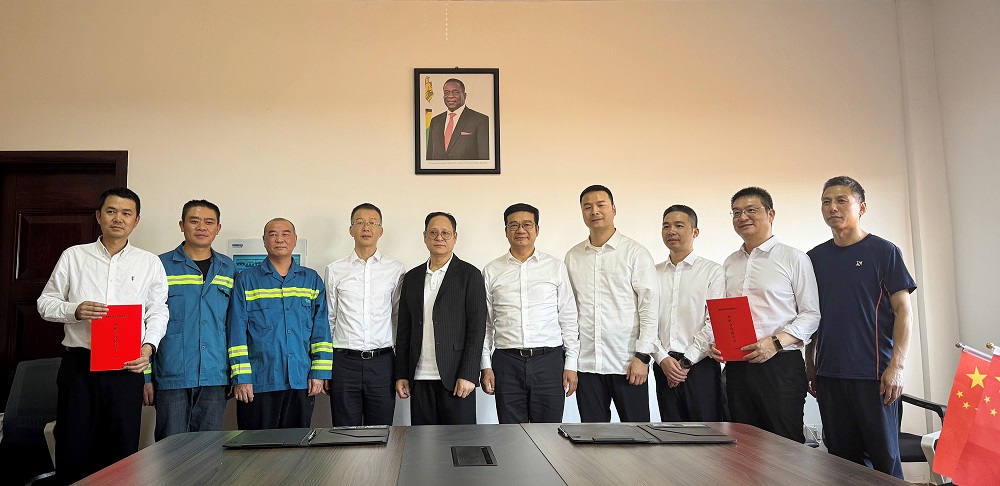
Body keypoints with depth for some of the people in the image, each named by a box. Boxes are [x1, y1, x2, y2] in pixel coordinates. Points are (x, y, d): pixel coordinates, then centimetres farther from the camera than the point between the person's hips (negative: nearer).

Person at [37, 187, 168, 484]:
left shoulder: (150, 263, 8)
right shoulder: (73, 256, 8)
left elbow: (158, 311, 7)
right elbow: (45, 303, 9)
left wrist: (148, 346, -8)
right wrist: (75, 311, -11)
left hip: (127, 368, 0)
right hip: (78, 363, 0)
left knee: (122, 451, 4)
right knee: (73, 448, 5)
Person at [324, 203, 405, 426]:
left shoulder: (395, 270, 4)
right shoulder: (335, 270, 5)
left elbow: (400, 318, 8)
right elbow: (328, 319, 9)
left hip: (382, 360, 0)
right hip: (344, 360, 0)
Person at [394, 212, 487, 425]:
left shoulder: (470, 275, 0)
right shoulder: (411, 278, 13)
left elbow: (477, 327, -6)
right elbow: (404, 330, 14)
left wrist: (468, 375, -12)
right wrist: (401, 375, 8)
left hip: (456, 378, -4)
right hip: (420, 378, 4)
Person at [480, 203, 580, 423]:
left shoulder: (556, 267, 6)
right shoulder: (491, 271, 8)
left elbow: (569, 320, 6)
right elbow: (484, 324, 9)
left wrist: (571, 364, 1)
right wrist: (486, 366, 3)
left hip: (549, 361, 0)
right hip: (507, 362, 1)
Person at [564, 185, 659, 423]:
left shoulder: (635, 253, -1)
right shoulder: (572, 257, 10)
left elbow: (650, 307, -5)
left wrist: (642, 355, -10)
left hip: (627, 362, -3)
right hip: (586, 362, 3)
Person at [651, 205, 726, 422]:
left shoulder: (712, 271, 2)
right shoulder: (654, 273, 12)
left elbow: (715, 324, -6)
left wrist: (686, 361, -10)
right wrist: (663, 358, -7)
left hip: (700, 366, -3)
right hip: (664, 367, 3)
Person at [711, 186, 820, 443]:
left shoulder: (793, 258, 1)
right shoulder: (729, 264, 17)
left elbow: (811, 314, -4)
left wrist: (776, 342, -18)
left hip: (781, 365, -5)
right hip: (737, 367, 5)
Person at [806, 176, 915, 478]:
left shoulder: (884, 252, -2)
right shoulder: (815, 257, 10)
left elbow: (903, 310, -4)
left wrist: (896, 366, -13)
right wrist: (810, 367, 12)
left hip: (873, 374, -4)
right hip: (828, 374, 4)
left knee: (884, 454, 3)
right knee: (842, 456, 10)